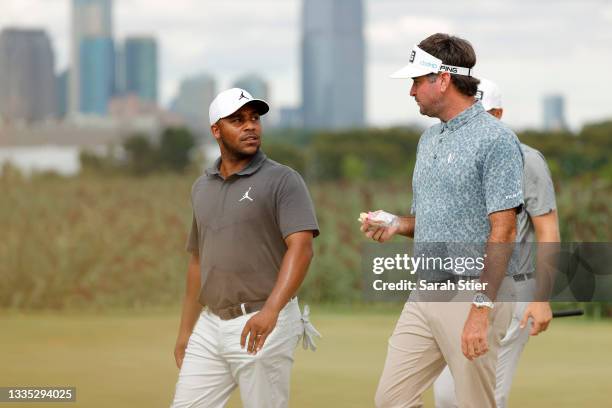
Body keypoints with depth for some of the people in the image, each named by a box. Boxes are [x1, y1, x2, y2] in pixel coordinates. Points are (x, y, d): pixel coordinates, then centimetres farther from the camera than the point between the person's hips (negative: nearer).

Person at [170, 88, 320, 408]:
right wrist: (184, 332, 19)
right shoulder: (202, 187, 14)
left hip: (263, 325, -6)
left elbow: (301, 248, -18)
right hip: (210, 325, 6)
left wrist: (271, 311, -32)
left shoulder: (282, 181, -6)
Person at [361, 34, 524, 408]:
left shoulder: (495, 138, -12)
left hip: (473, 295, -8)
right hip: (424, 293, 8)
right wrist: (398, 225, 4)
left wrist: (482, 308, -23)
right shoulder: (429, 139, 15)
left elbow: (503, 231, -17)